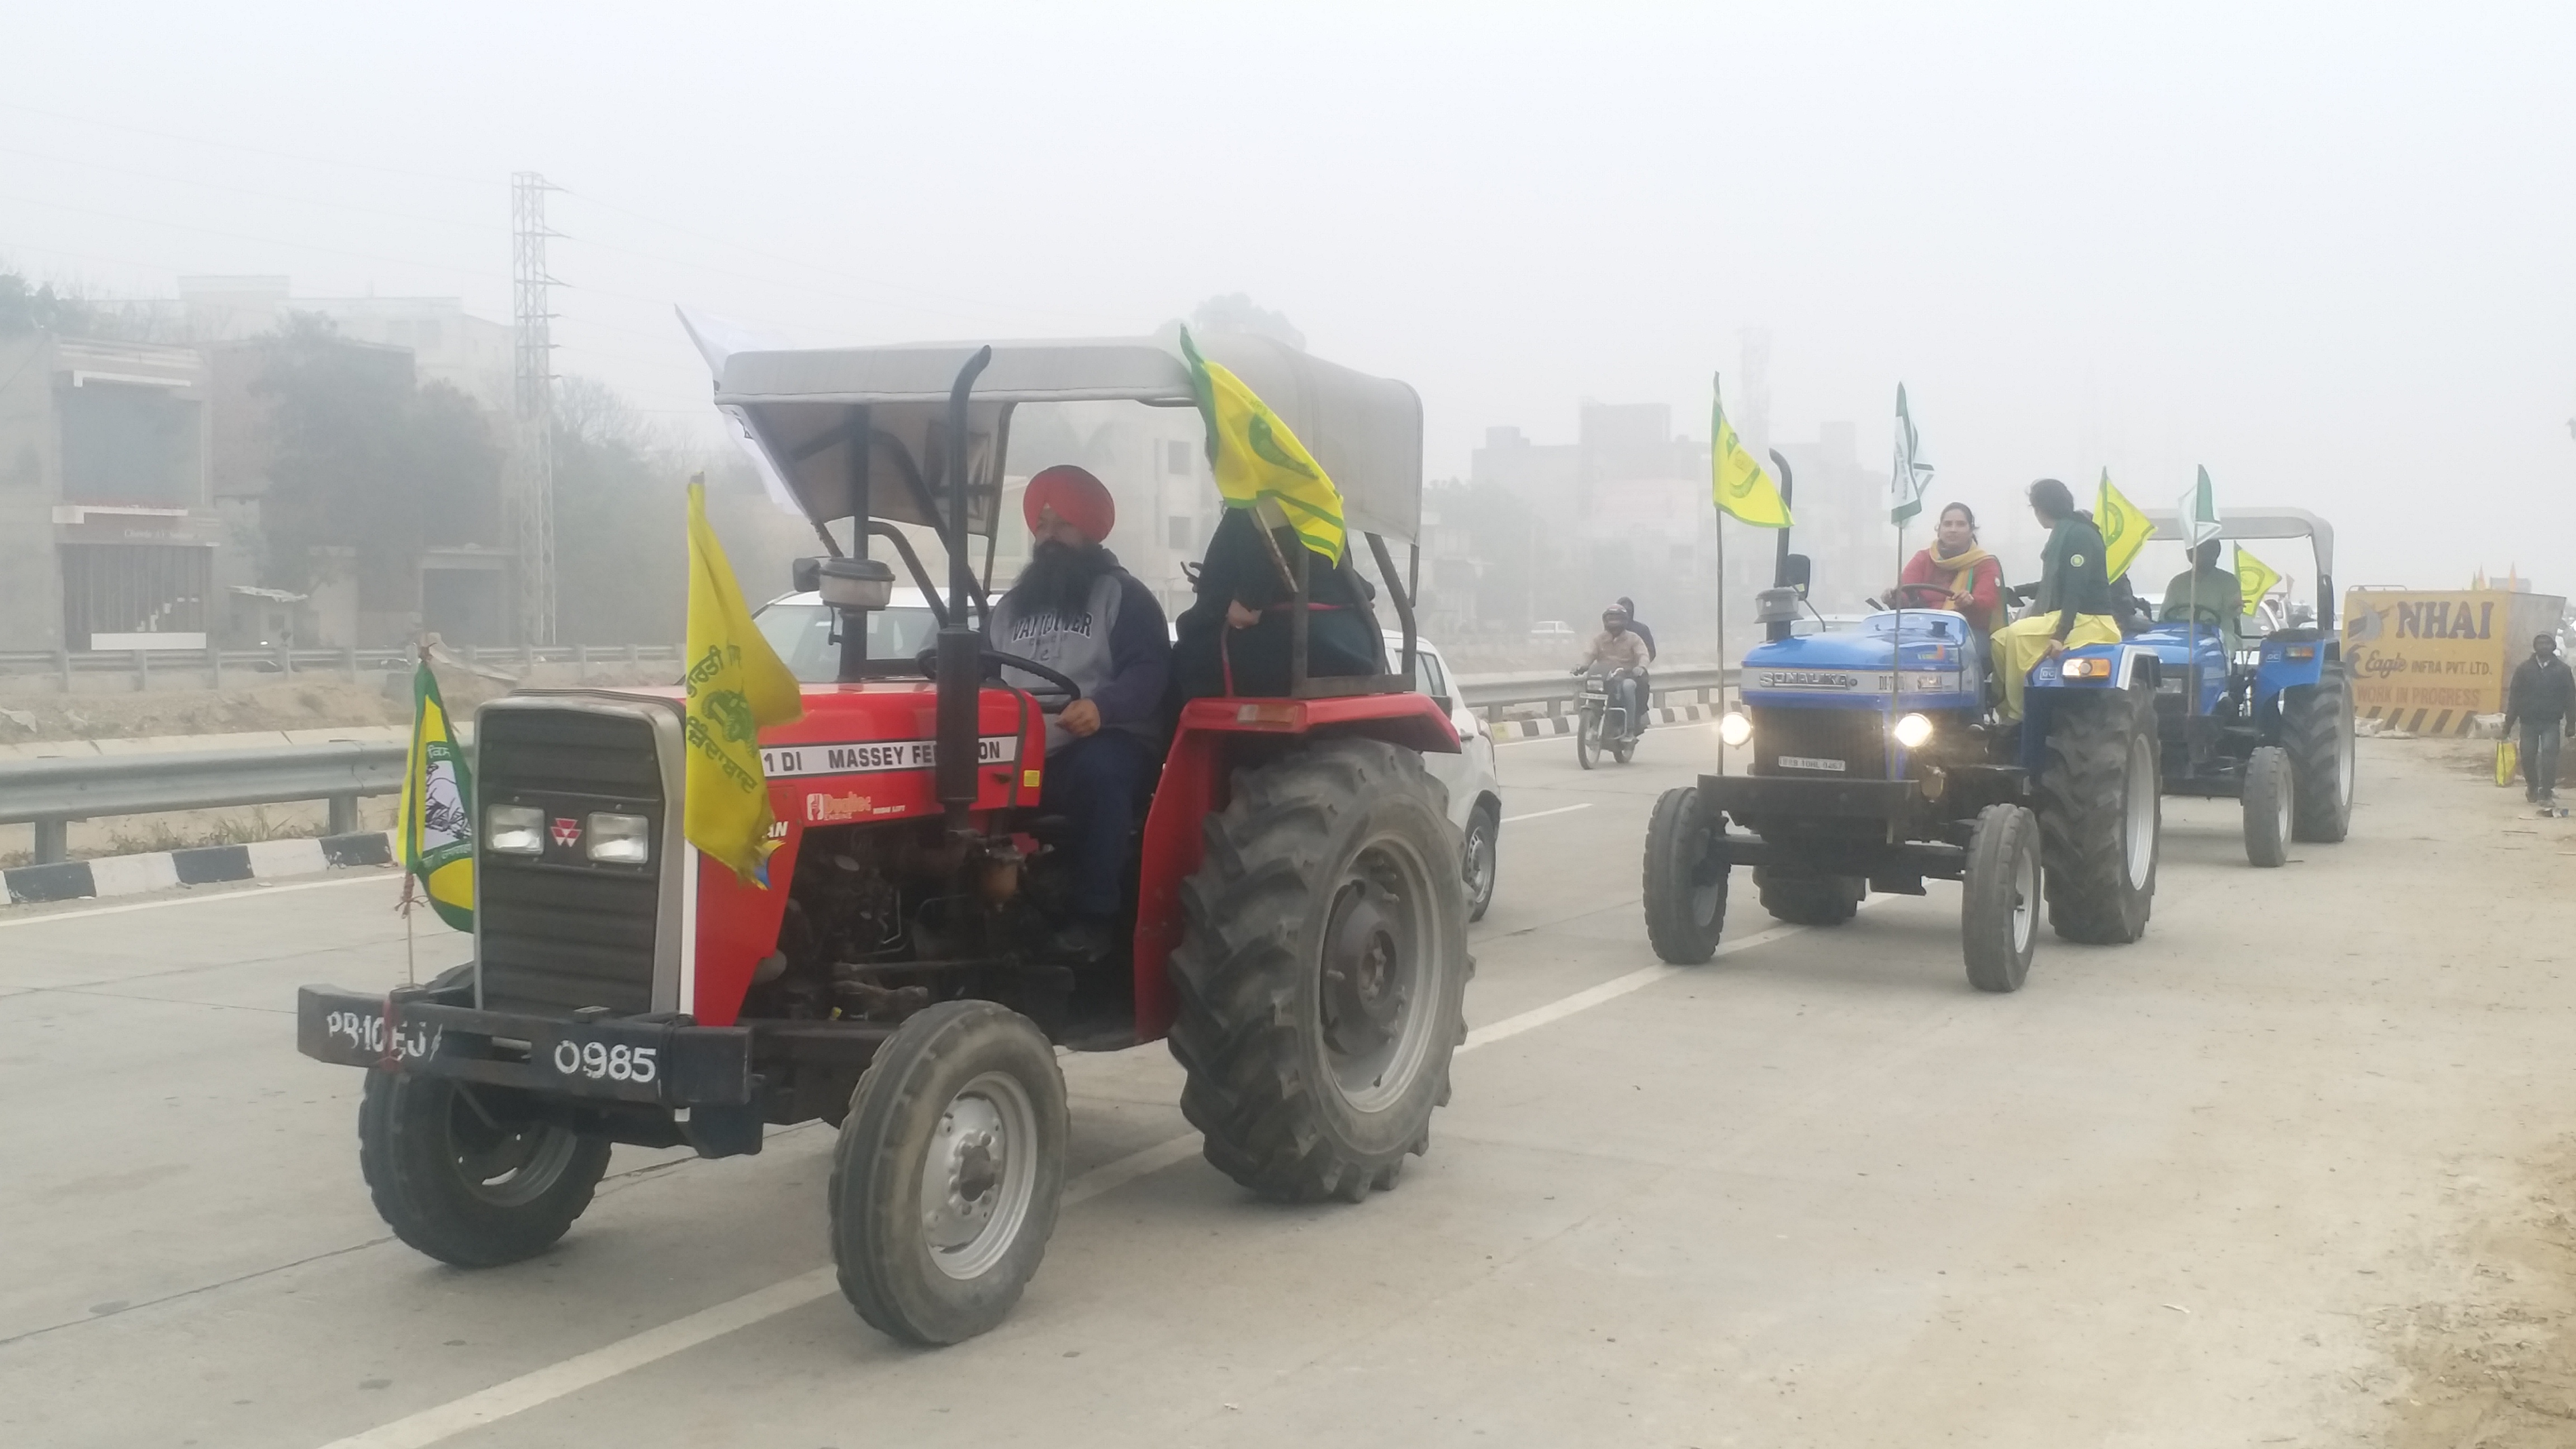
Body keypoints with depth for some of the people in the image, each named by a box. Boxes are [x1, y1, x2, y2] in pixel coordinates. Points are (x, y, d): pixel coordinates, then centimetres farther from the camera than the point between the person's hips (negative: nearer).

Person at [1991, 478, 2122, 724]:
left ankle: (2017, 715, -23)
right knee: (2001, 639, -1)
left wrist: (2061, 635, -31)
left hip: (2089, 620, -10)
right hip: (2066, 615, 10)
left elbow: (2077, 588, -23)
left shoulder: (2079, 534, -14)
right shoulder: (2062, 534, 16)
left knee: (2018, 635, -28)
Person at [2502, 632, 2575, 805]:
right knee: (2528, 757, 4)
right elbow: (2514, 696, 3)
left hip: (2551, 722, -1)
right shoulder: (2524, 669, 4)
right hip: (2529, 721, 1)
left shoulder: (2562, 670, 3)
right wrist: (2508, 723, 0)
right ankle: (2532, 788, 27)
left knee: (2549, 753, -15)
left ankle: (2546, 792, -12)